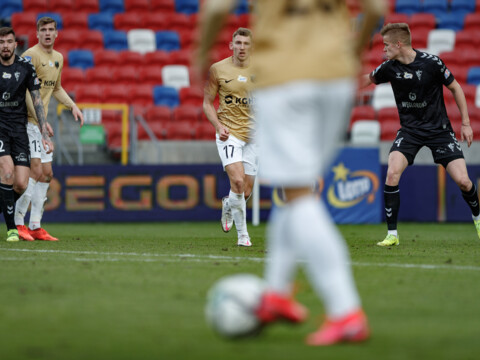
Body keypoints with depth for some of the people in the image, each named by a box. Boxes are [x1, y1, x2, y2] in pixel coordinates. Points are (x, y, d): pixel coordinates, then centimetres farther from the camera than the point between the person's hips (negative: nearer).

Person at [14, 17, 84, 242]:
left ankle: (35, 226, 12)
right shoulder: (30, 55, -13)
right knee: (35, 170, -15)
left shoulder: (58, 58, 14)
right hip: (26, 120, -9)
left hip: (41, 122, 9)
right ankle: (17, 223, -10)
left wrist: (73, 106, 14)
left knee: (46, 174, 7)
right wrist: (40, 120, -26)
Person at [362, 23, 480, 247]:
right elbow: (369, 79, 16)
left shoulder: (431, 63, -15)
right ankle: (392, 234, -12)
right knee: (392, 173, -22)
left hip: (439, 128, -2)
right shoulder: (389, 68, -6)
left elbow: (455, 88, -2)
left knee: (462, 180, -10)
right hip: (409, 130, 2)